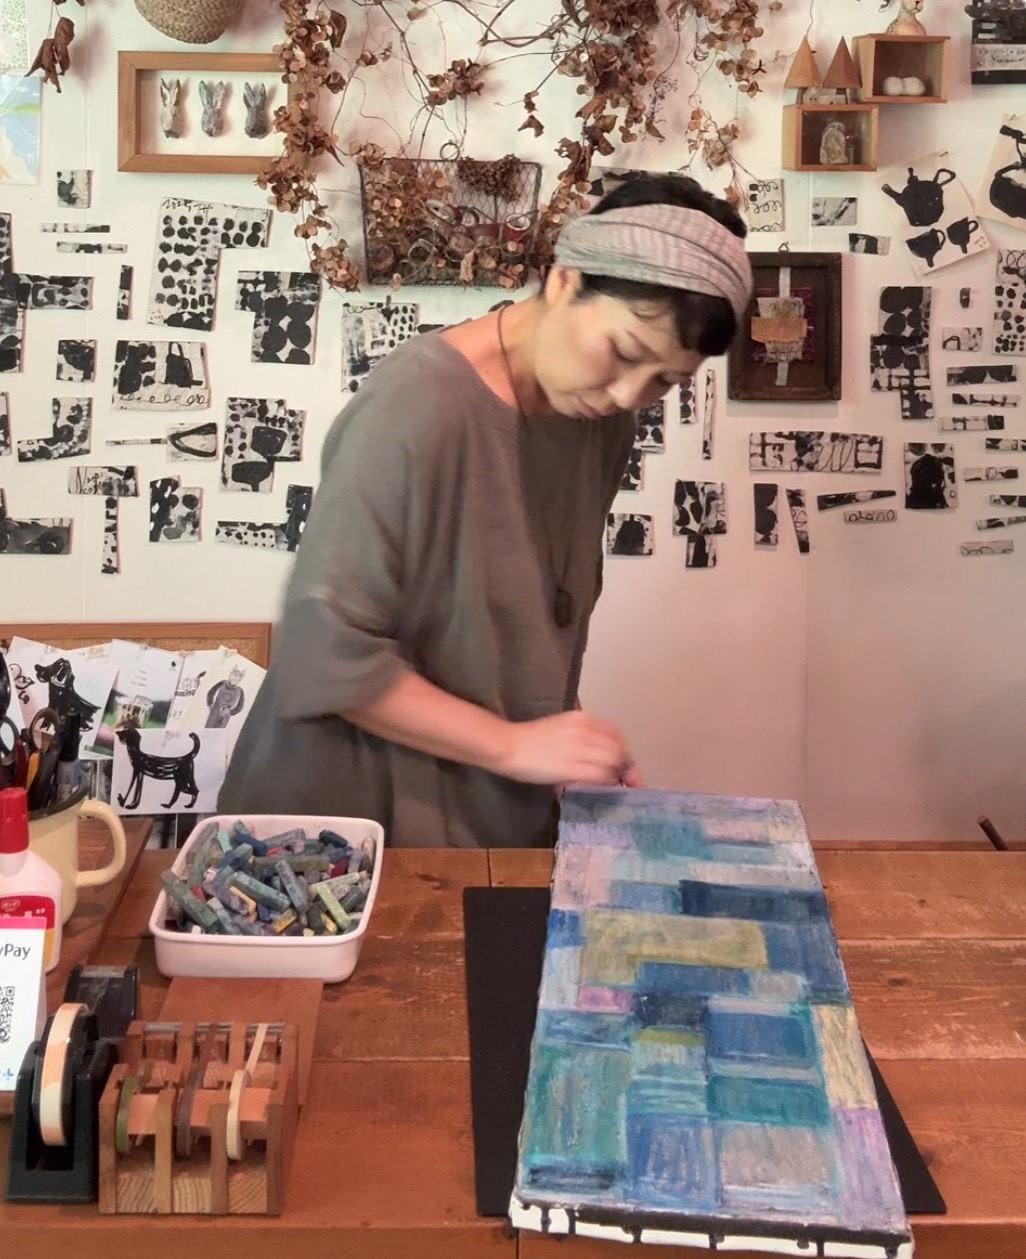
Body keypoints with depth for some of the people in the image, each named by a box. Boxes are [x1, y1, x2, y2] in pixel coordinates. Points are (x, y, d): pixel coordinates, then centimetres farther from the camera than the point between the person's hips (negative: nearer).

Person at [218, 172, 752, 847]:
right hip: (358, 816, -6)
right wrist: (512, 746, -21)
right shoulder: (416, 408, -24)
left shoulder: (605, 425, -1)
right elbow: (326, 652, -23)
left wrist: (577, 751, -6)